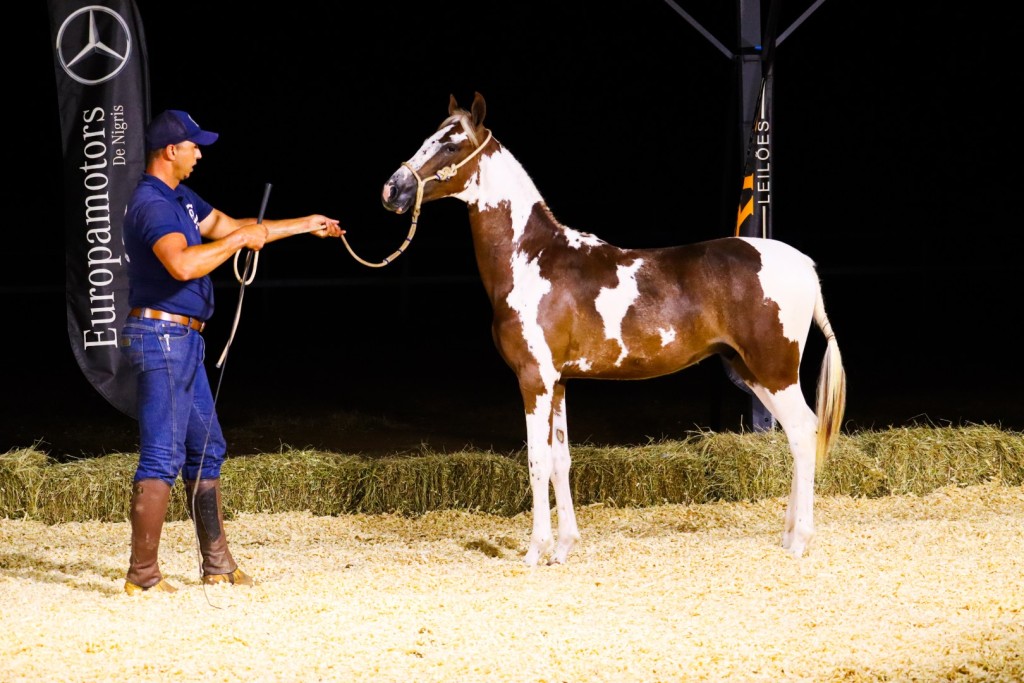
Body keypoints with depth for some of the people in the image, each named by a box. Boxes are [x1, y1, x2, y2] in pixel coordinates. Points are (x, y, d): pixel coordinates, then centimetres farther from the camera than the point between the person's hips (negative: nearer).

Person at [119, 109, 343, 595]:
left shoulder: (181, 199, 15)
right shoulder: (153, 204, -18)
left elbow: (228, 226, 27)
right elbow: (183, 264, -34)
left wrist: (306, 226, 30)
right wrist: (239, 240, -22)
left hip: (183, 339, 11)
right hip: (161, 335, -11)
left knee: (206, 449, 16)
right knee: (162, 458, -12)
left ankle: (217, 564, 23)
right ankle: (142, 575, -11)